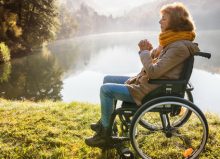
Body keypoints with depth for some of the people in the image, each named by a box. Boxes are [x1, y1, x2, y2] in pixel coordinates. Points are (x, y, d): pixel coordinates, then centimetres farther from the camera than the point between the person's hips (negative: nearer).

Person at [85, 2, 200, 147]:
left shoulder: (179, 47, -23)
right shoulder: (171, 41, 8)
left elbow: (153, 71, -26)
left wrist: (144, 51, -12)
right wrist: (147, 50, -4)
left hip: (151, 91, -11)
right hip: (145, 81, 11)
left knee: (106, 89, -14)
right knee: (108, 79, 15)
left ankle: (105, 133, 1)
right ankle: (105, 121, 28)